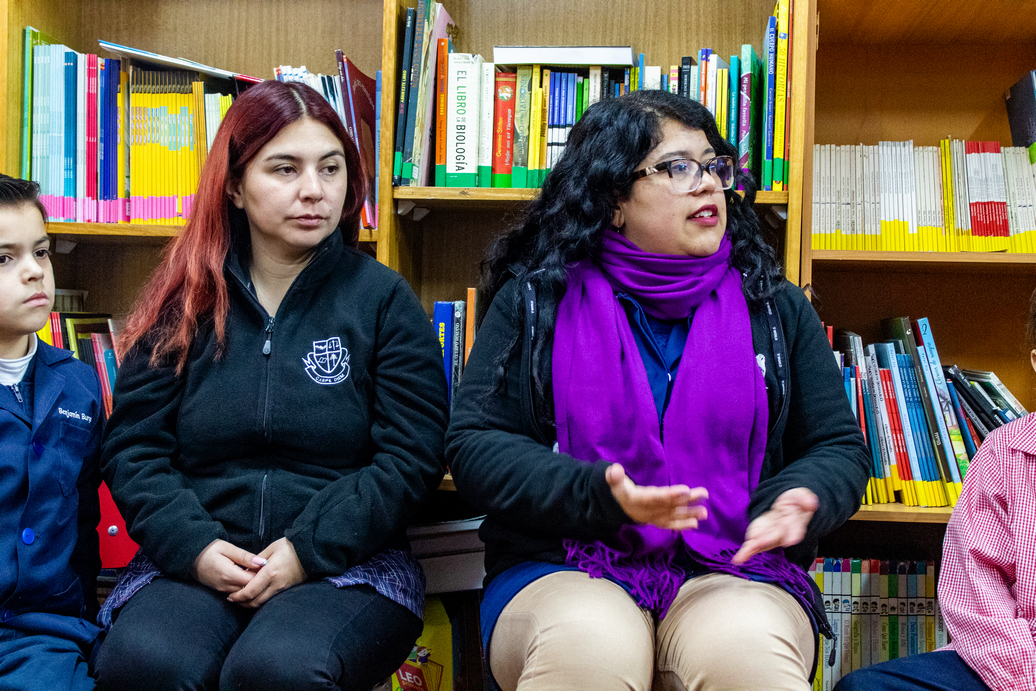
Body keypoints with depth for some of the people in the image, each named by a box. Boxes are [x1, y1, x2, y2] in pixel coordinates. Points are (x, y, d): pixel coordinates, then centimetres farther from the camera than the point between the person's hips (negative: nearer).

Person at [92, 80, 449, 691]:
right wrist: (193, 546, -10)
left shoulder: (383, 298, 6)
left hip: (348, 564, -1)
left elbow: (412, 458, -1)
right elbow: (132, 447, 7)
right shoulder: (185, 303, 11)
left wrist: (308, 550, -11)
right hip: (193, 564, 2)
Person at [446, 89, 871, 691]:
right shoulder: (535, 302, 6)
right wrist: (601, 495, -16)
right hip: (562, 572, 0)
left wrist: (798, 499, -10)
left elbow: (839, 446, 15)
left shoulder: (776, 309, 12)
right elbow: (474, 443, 1)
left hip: (735, 571, 1)